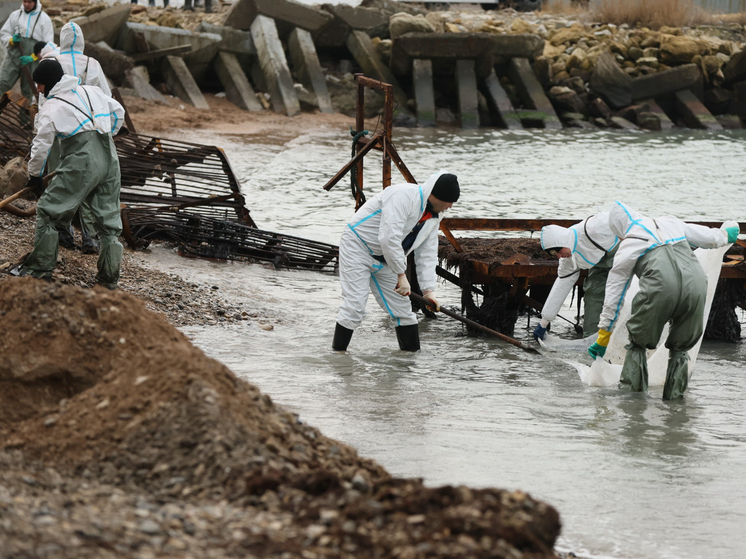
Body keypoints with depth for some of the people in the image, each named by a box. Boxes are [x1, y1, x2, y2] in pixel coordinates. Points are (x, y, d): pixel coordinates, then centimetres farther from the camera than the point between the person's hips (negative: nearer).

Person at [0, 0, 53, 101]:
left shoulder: (44, 19, 1)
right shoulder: (15, 15, 10)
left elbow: (48, 44, -2)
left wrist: (32, 57, -13)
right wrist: (12, 40, -10)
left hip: (31, 61, -2)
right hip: (13, 57, 2)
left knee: (28, 90, 3)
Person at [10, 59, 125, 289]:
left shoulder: (51, 108, -2)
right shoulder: (92, 92, 15)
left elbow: (41, 145, -1)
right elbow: (118, 112, 25)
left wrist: (35, 175, 11)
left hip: (81, 161, -6)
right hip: (109, 159, 6)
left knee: (48, 210, 5)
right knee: (108, 217, 12)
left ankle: (40, 266, 7)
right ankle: (109, 276, 13)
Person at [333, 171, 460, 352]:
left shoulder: (434, 216, 1)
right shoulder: (403, 196, -29)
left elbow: (427, 254, 4)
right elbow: (389, 238, -34)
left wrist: (428, 289, -6)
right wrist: (401, 275, -29)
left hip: (384, 260, 9)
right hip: (358, 247, -9)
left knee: (401, 306, 7)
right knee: (354, 306, -15)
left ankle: (414, 354, 15)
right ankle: (338, 353, -6)